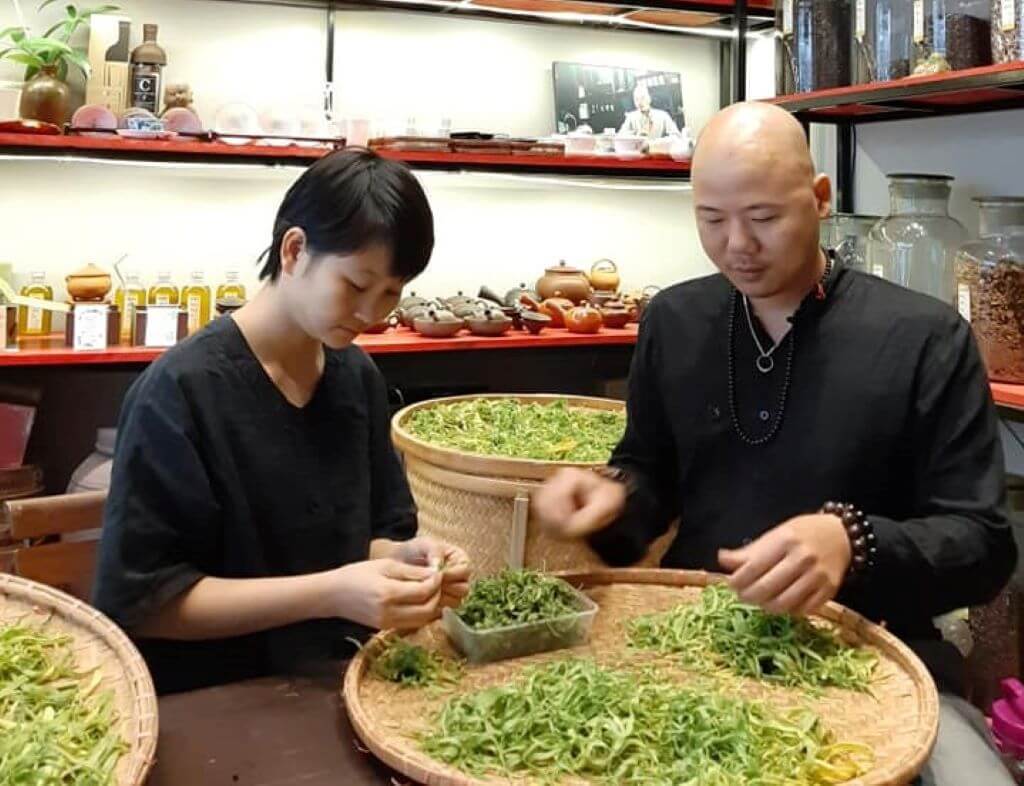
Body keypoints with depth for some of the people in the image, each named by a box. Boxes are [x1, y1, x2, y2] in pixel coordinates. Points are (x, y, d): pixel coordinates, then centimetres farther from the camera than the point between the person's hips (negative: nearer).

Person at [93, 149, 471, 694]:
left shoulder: (359, 377, 4)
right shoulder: (180, 390, -15)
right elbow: (139, 601, -15)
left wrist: (404, 555, -9)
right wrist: (328, 593, -23)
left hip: (338, 684, 6)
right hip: (213, 701, -6)